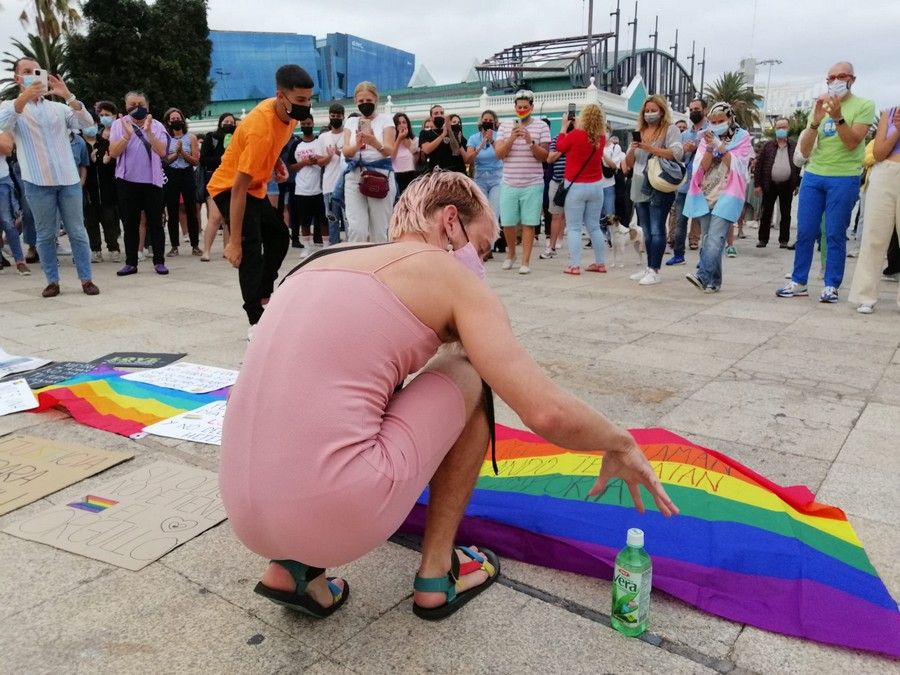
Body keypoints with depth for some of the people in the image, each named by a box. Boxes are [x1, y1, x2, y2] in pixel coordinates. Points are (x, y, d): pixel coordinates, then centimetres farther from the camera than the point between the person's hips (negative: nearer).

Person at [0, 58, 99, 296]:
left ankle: (86, 279, 7)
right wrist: (24, 98, -26)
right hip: (37, 182, -1)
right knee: (46, 235, 3)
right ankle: (52, 281, 10)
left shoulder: (58, 107, 14)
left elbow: (87, 123, -1)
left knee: (77, 232, 2)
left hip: (69, 179, 2)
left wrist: (68, 95, -15)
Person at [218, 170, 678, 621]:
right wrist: (620, 443, 13)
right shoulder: (453, 278, 1)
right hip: (336, 513, -7)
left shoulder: (322, 261, 20)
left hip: (245, 513, 7)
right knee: (473, 373, 12)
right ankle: (437, 572, 19)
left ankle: (294, 565, 17)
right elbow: (549, 414, -9)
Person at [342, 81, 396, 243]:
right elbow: (346, 151, 0)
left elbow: (389, 150, -8)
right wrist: (357, 144, -24)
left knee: (379, 230, -3)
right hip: (354, 175, 2)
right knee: (356, 229, -10)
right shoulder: (351, 122, 13)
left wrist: (374, 142, -31)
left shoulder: (385, 119, 5)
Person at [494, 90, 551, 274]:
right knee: (507, 223, 5)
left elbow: (544, 156, -4)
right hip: (509, 184, 2)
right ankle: (511, 254, 28)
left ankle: (525, 261, 4)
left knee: (528, 224, -2)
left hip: (532, 185, -2)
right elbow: (499, 153, -1)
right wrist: (512, 137, -15)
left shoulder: (542, 126, 2)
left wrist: (530, 141, -19)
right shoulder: (505, 126, 8)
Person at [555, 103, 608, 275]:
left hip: (576, 187, -5)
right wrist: (576, 127, 16)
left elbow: (560, 147, 5)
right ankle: (600, 263, 15)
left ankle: (574, 265, -7)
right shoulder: (601, 137, 2)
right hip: (596, 186, 5)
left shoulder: (575, 135, -13)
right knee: (594, 227, 12)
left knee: (574, 228, -2)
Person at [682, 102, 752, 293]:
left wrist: (720, 146, -12)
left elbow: (736, 165, -5)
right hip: (706, 194, 5)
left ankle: (703, 276, -28)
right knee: (706, 238, 3)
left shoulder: (742, 137, 6)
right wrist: (710, 148, -10)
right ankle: (713, 281, 9)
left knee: (715, 238, -19)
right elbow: (701, 167, 5)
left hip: (727, 194, -4)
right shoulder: (707, 138, 14)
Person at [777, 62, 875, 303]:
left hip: (844, 178, -4)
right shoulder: (819, 107, 13)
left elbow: (852, 143, -11)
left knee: (835, 235, -2)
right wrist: (816, 120, -9)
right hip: (813, 176, 4)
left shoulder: (864, 106, 1)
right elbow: (804, 151, 5)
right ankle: (798, 282, 10)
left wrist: (837, 116, -22)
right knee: (805, 232, 3)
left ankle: (831, 286, 5)